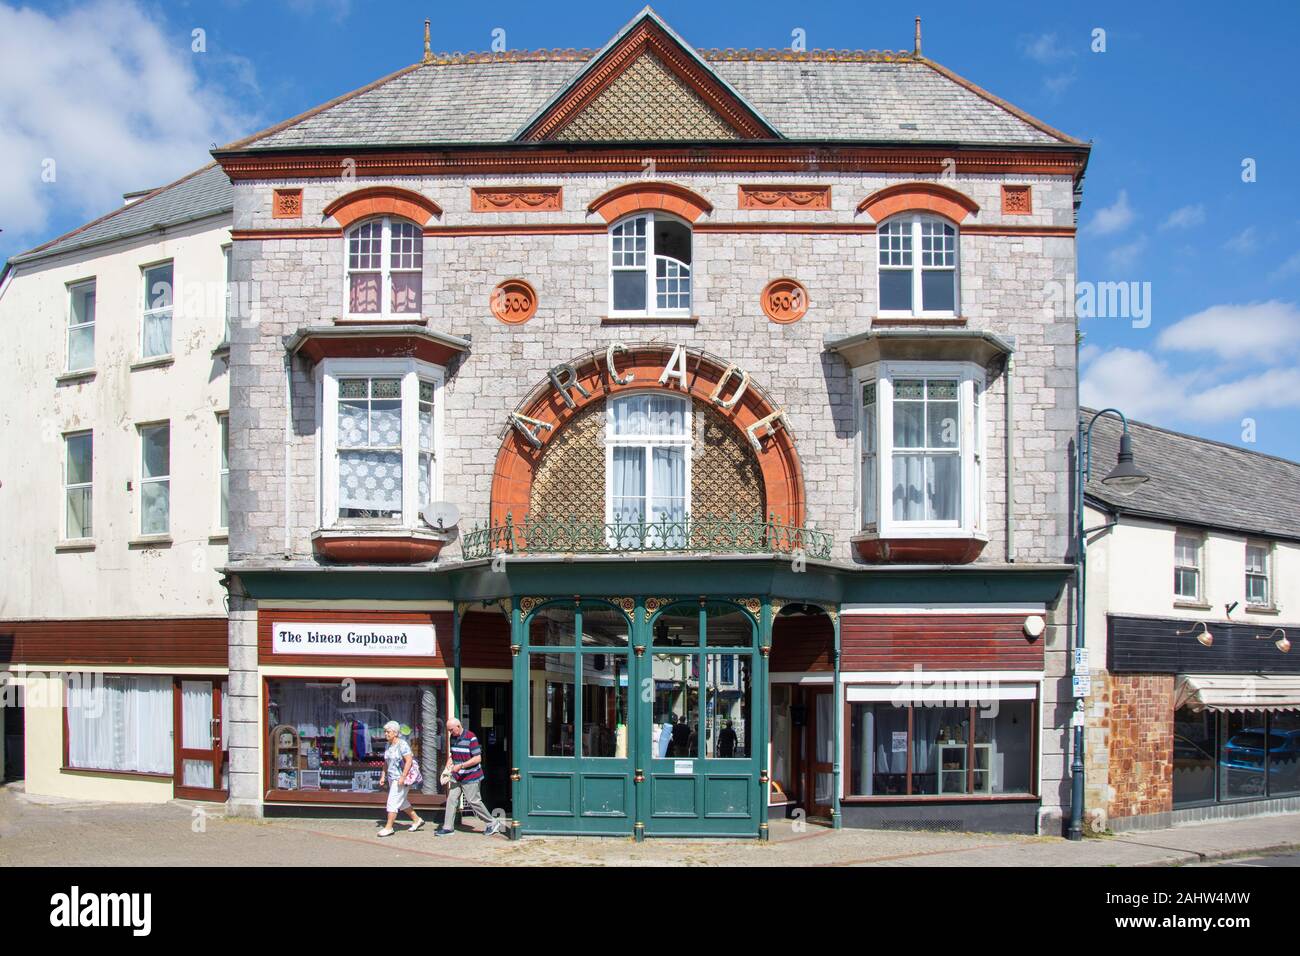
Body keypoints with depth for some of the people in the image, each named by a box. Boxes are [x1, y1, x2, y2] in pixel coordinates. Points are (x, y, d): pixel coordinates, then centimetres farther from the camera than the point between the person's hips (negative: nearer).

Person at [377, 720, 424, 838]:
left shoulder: (402, 745, -17)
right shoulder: (389, 745, 9)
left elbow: (409, 761, -22)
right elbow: (386, 762, 19)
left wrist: (403, 777, -24)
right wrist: (383, 775, 13)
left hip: (401, 779, -9)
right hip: (392, 778, 9)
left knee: (393, 802, -7)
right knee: (402, 802, 17)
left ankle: (388, 827, 0)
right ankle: (417, 820, 29)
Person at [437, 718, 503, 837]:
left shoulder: (471, 738, -18)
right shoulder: (453, 737, 6)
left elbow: (478, 759, -20)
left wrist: (461, 766, -21)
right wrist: (448, 767, 2)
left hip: (470, 777, -7)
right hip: (457, 777, 7)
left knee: (474, 801, -2)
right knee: (451, 799, 2)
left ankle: (493, 823, 11)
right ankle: (448, 827, 9)